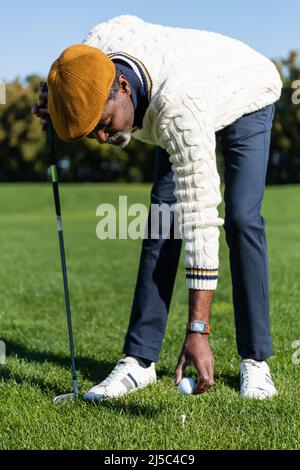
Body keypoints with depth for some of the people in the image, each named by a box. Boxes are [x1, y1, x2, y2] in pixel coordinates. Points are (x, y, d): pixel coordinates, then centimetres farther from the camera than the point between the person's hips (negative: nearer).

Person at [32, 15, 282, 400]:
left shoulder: (177, 108, -47)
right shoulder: (94, 48, -29)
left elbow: (200, 218, -48)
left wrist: (198, 330, -49)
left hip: (246, 100, -5)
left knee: (240, 219, -21)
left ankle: (256, 360, -9)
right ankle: (140, 360, -10)